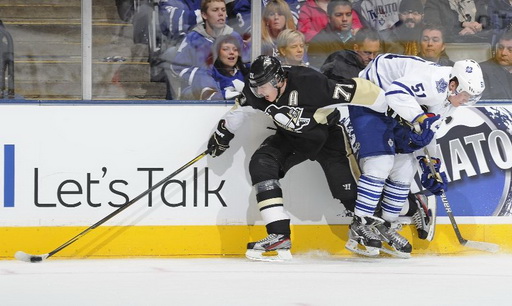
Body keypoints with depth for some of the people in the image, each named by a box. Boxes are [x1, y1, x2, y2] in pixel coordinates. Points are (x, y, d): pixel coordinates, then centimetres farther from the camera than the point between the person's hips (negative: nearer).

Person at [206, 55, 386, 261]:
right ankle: (279, 237, -22)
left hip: (327, 132, -5)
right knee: (261, 164, -18)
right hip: (291, 135, 5)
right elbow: (241, 109, 5)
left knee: (346, 188, -16)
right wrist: (222, 134, 14)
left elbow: (356, 91, -33)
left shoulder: (309, 83, -37)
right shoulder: (255, 93, -18)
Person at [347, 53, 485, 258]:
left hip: (393, 115, 10)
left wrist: (432, 165, 15)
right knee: (381, 162, -19)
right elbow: (396, 92, -41)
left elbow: (429, 130, 15)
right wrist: (420, 118, -47)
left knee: (405, 168, 5)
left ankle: (387, 227, 14)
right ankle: (360, 226, -15)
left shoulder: (446, 103, 1)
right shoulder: (435, 79, -30)